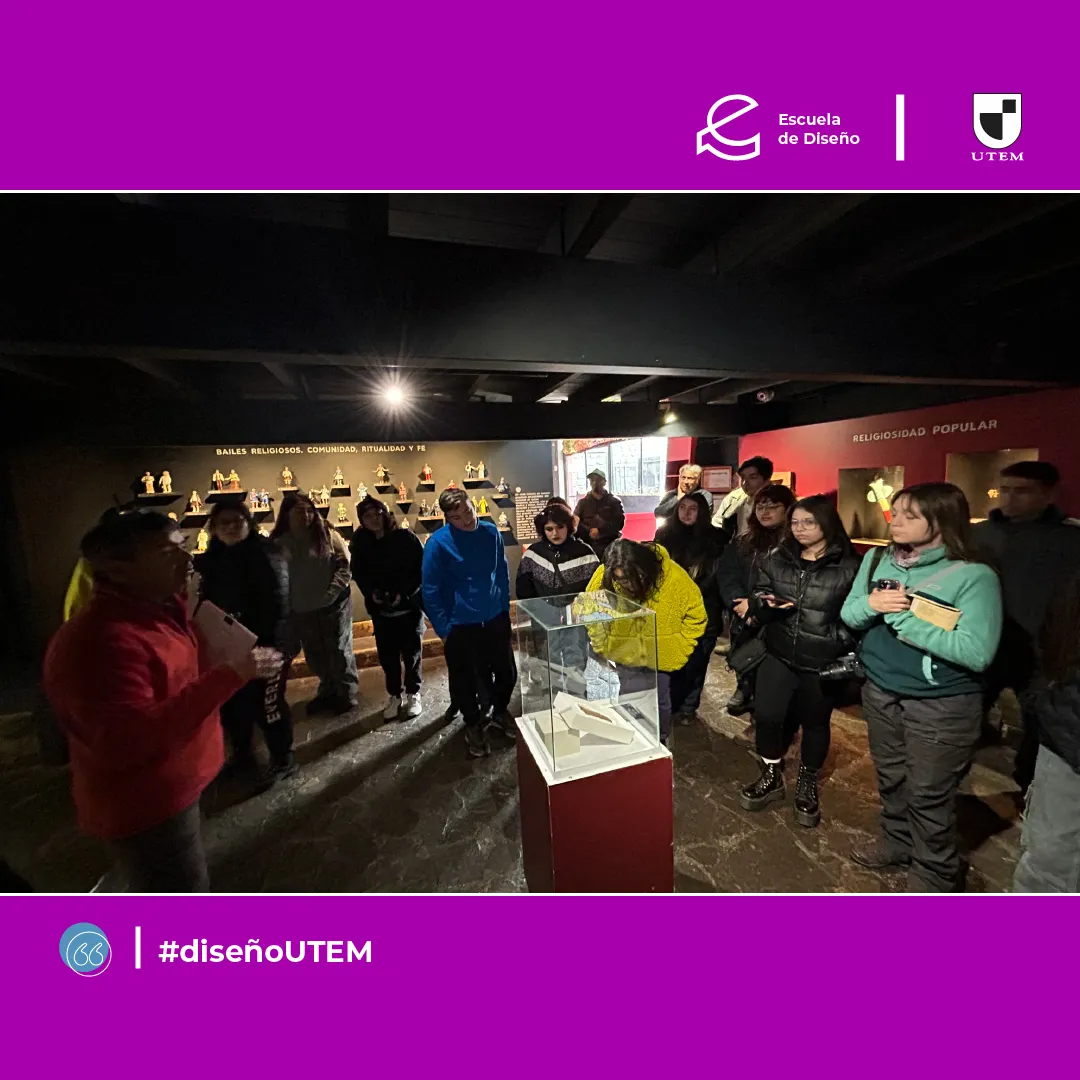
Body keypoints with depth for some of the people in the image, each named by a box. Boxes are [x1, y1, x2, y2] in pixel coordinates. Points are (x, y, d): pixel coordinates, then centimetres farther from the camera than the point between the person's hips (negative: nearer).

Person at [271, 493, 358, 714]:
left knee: (339, 650, 6)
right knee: (315, 655, 16)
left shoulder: (328, 535, -5)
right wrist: (286, 603, -3)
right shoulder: (278, 543, 0)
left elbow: (345, 565, -6)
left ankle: (346, 693, 23)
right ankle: (328, 691, 36)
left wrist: (331, 593, -15)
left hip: (333, 605, -2)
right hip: (301, 610, 3)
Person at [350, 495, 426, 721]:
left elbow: (422, 569, -11)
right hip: (380, 609, 3)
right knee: (387, 655, 12)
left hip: (409, 605, -3)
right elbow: (358, 573, 6)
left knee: (411, 653, 9)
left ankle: (413, 694, 28)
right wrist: (371, 592, -11)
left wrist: (404, 593, -20)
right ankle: (394, 696, 31)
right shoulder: (360, 542, -2)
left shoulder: (405, 537, -12)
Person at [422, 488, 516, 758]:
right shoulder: (438, 542, -16)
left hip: (495, 617, 4)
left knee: (507, 672, 15)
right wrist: (443, 628, -11)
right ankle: (473, 724, 40)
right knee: (465, 680, 13)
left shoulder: (491, 532, -4)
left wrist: (504, 607, 8)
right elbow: (430, 590, -12)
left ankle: (499, 711, 44)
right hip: (460, 624, -3)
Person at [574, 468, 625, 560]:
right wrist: (589, 533, -14)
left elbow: (619, 522, -2)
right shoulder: (583, 502, 12)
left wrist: (599, 530, -15)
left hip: (610, 546, -1)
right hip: (588, 546, 1)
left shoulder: (614, 502, 9)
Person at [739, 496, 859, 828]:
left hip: (822, 662, -2)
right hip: (779, 654, 3)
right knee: (766, 716, 3)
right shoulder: (776, 559, 3)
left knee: (815, 723, 15)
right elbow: (756, 597, 6)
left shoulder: (848, 566, -7)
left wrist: (839, 644, -16)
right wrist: (766, 604, -16)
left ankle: (807, 785, 39)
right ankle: (771, 776, 29)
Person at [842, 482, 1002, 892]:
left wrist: (903, 616, -26)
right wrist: (870, 604, -22)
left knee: (929, 795, 13)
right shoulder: (876, 559, -3)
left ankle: (933, 875, 38)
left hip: (941, 705, -5)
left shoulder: (974, 576, -18)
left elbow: (977, 654, -26)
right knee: (890, 777, 24)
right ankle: (897, 841, 48)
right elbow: (848, 616, -1)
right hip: (880, 692, 5)